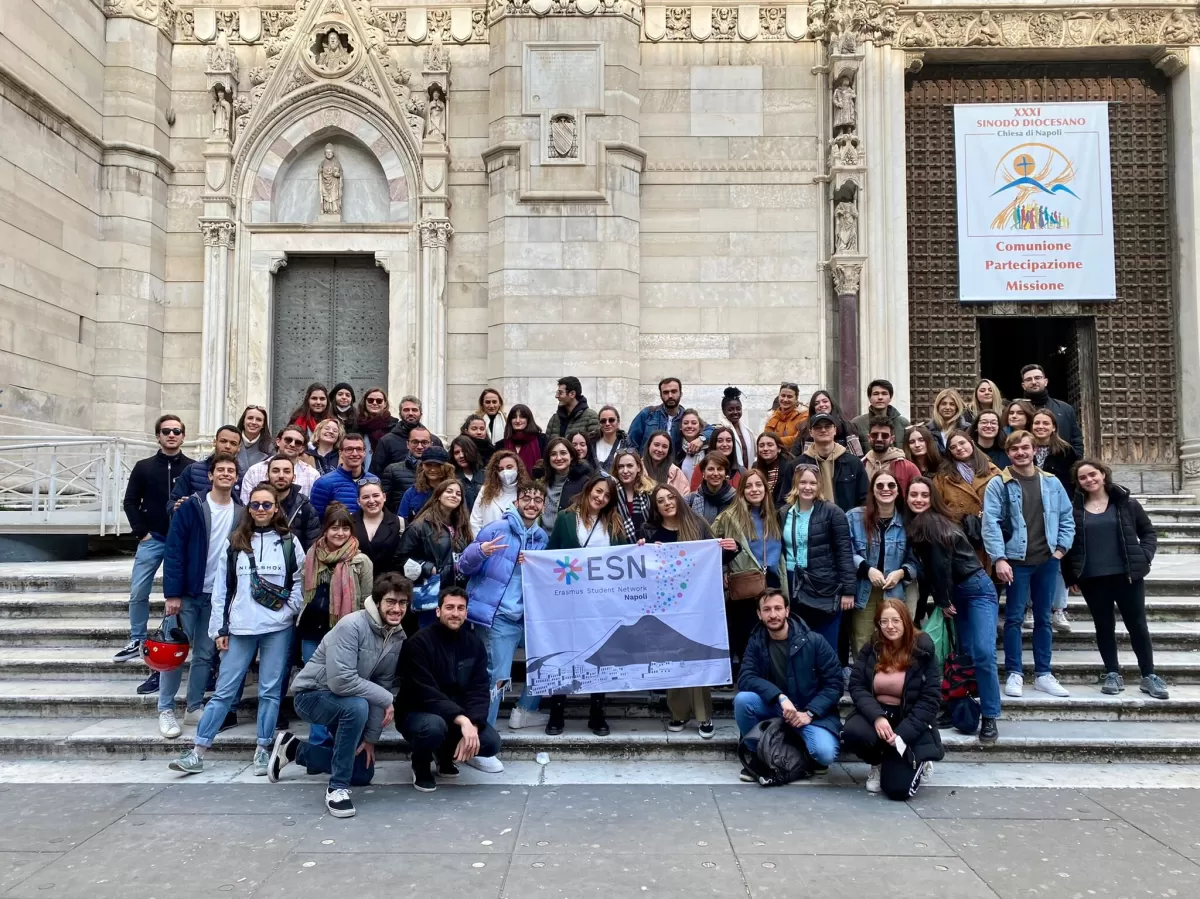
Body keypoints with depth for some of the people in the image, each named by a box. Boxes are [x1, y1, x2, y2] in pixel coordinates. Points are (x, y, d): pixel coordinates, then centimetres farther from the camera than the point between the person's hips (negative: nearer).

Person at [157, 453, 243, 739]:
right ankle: (166, 710, 14)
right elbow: (174, 550, -9)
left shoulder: (241, 513, 2)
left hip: (219, 596, 3)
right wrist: (172, 593, -14)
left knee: (205, 655, 10)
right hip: (187, 594, -3)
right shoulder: (191, 506, -8)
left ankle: (194, 708, 22)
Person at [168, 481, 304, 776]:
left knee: (270, 691, 4)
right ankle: (197, 752, 7)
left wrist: (290, 609, -10)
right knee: (224, 690, 2)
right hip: (240, 629, 1)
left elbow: (301, 581, 4)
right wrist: (219, 629, 3)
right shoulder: (234, 543, 7)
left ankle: (263, 750, 14)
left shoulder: (289, 542, 4)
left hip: (278, 629, -1)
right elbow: (222, 587, 7)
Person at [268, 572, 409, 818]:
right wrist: (386, 699, -28)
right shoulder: (351, 626, -28)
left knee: (363, 774, 11)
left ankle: (294, 748, 27)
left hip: (345, 703, 8)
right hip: (312, 694, -7)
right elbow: (340, 680, -36)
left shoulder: (398, 637, -7)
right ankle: (337, 787, -20)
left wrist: (371, 737, -9)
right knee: (357, 707, -37)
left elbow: (383, 686, -5)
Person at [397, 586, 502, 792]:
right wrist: (461, 720, -35)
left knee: (491, 742, -20)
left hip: (461, 717, 5)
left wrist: (472, 726, -26)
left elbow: (480, 690, -7)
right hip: (417, 713, -5)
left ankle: (446, 755, 14)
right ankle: (420, 766, -2)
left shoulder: (474, 643, -1)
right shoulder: (419, 642, -18)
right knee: (434, 726, -39)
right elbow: (425, 693, -25)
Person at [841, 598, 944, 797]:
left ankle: (918, 762, 21)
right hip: (876, 714, 3)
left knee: (897, 789, -18)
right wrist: (876, 716, -23)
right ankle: (878, 763, 5)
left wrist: (903, 733, -19)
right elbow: (856, 686, -4)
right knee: (852, 732, -33)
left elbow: (931, 698, -9)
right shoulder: (871, 648, -1)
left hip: (910, 722, -2)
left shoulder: (923, 650, -9)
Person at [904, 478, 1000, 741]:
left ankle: (990, 717, -9)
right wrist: (941, 600, 7)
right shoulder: (912, 526, 6)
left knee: (983, 653, -15)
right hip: (955, 594, 8)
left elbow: (941, 564, -18)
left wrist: (943, 601, -7)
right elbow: (926, 567, 11)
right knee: (966, 654, 7)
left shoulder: (933, 522, -19)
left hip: (977, 589, -8)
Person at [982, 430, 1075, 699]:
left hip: (1047, 560, 4)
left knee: (1043, 618, 11)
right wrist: (999, 559, -19)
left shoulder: (1051, 482, 7)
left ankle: (1043, 674, 19)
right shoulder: (998, 484, -6)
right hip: (1016, 560, -4)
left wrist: (1061, 548, 1)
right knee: (1014, 618, 1)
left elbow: (1066, 518, 12)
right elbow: (990, 524, -12)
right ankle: (1014, 673, 9)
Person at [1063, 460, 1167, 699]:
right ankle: (1112, 674, 19)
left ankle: (1149, 676, 14)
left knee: (1137, 625, 4)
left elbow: (1148, 532, 7)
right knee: (1104, 626, 9)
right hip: (1092, 579, 1)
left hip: (1127, 574, -1)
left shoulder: (1126, 503, 2)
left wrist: (1144, 556, -8)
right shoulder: (1074, 509, 3)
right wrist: (1070, 574, 0)